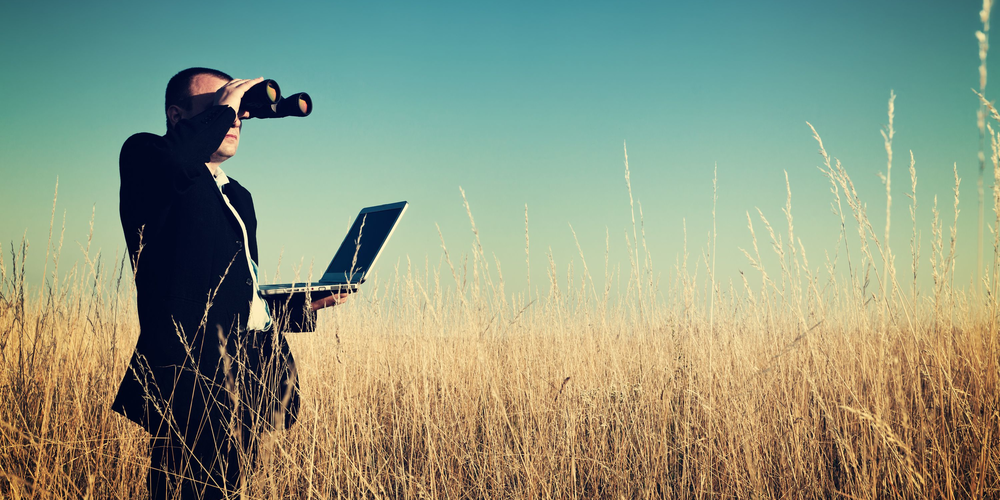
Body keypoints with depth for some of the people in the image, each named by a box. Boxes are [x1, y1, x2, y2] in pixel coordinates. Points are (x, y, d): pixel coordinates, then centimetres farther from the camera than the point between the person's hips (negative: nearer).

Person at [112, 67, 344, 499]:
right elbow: (173, 161, -24)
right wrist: (221, 108, -9)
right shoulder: (144, 157, 3)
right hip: (195, 372, -8)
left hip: (253, 376, 8)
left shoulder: (237, 196, 28)